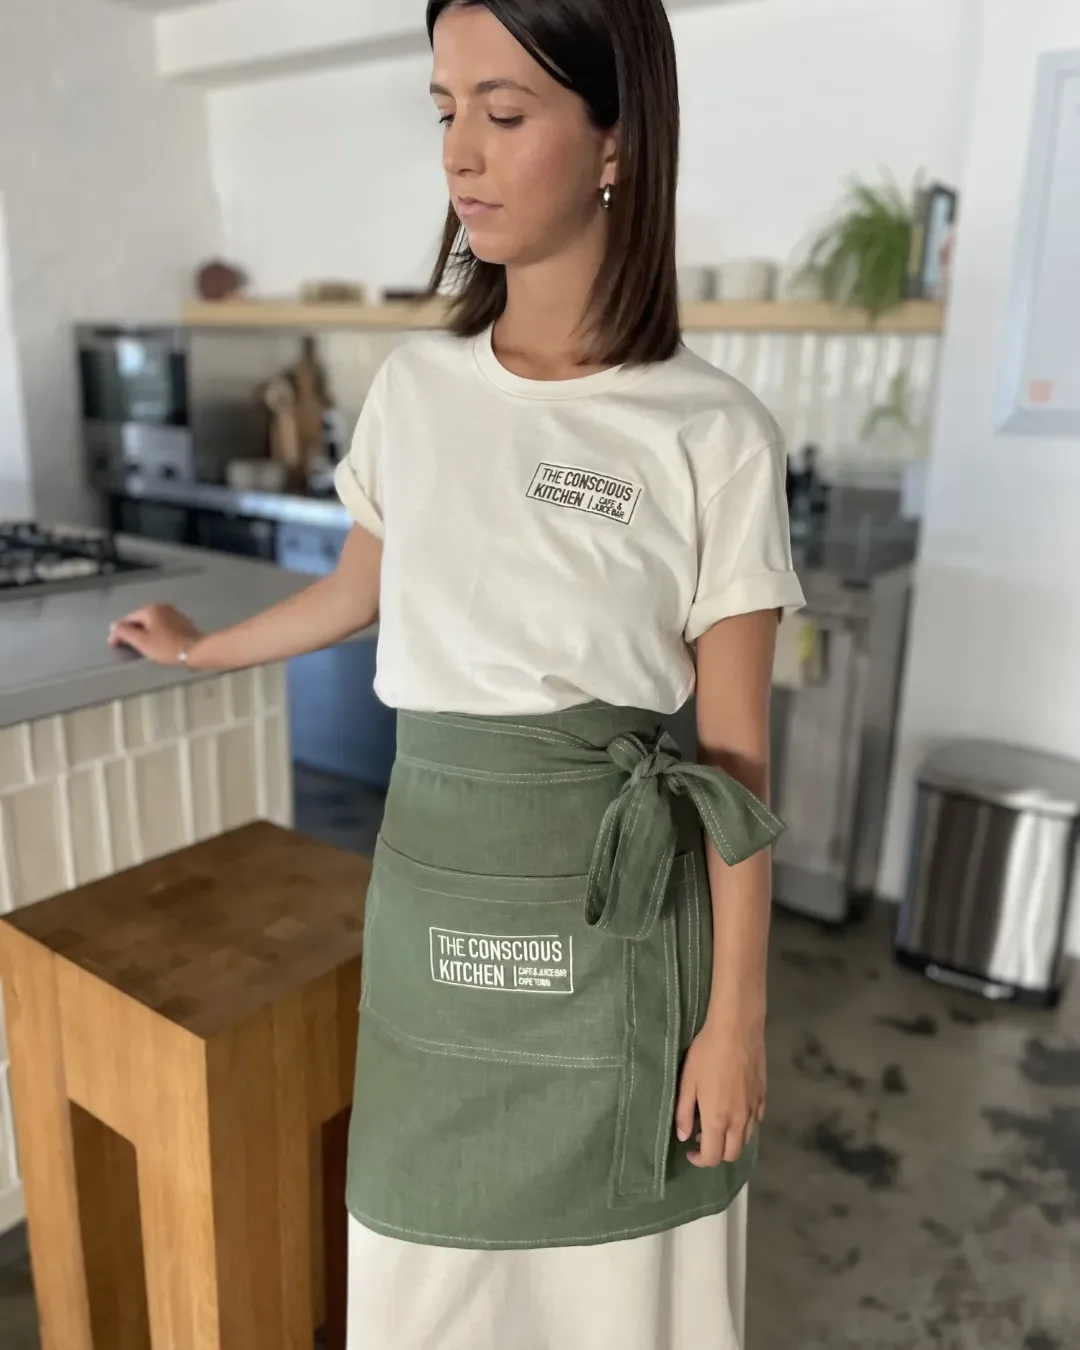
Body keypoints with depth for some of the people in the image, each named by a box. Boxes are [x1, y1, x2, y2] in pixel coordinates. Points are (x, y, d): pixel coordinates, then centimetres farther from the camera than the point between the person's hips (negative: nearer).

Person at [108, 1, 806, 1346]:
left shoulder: (711, 434, -11)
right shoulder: (415, 385, 2)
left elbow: (736, 759, -8)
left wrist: (737, 1013, -6)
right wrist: (199, 648, 32)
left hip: (612, 907, -3)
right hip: (428, 881, 4)